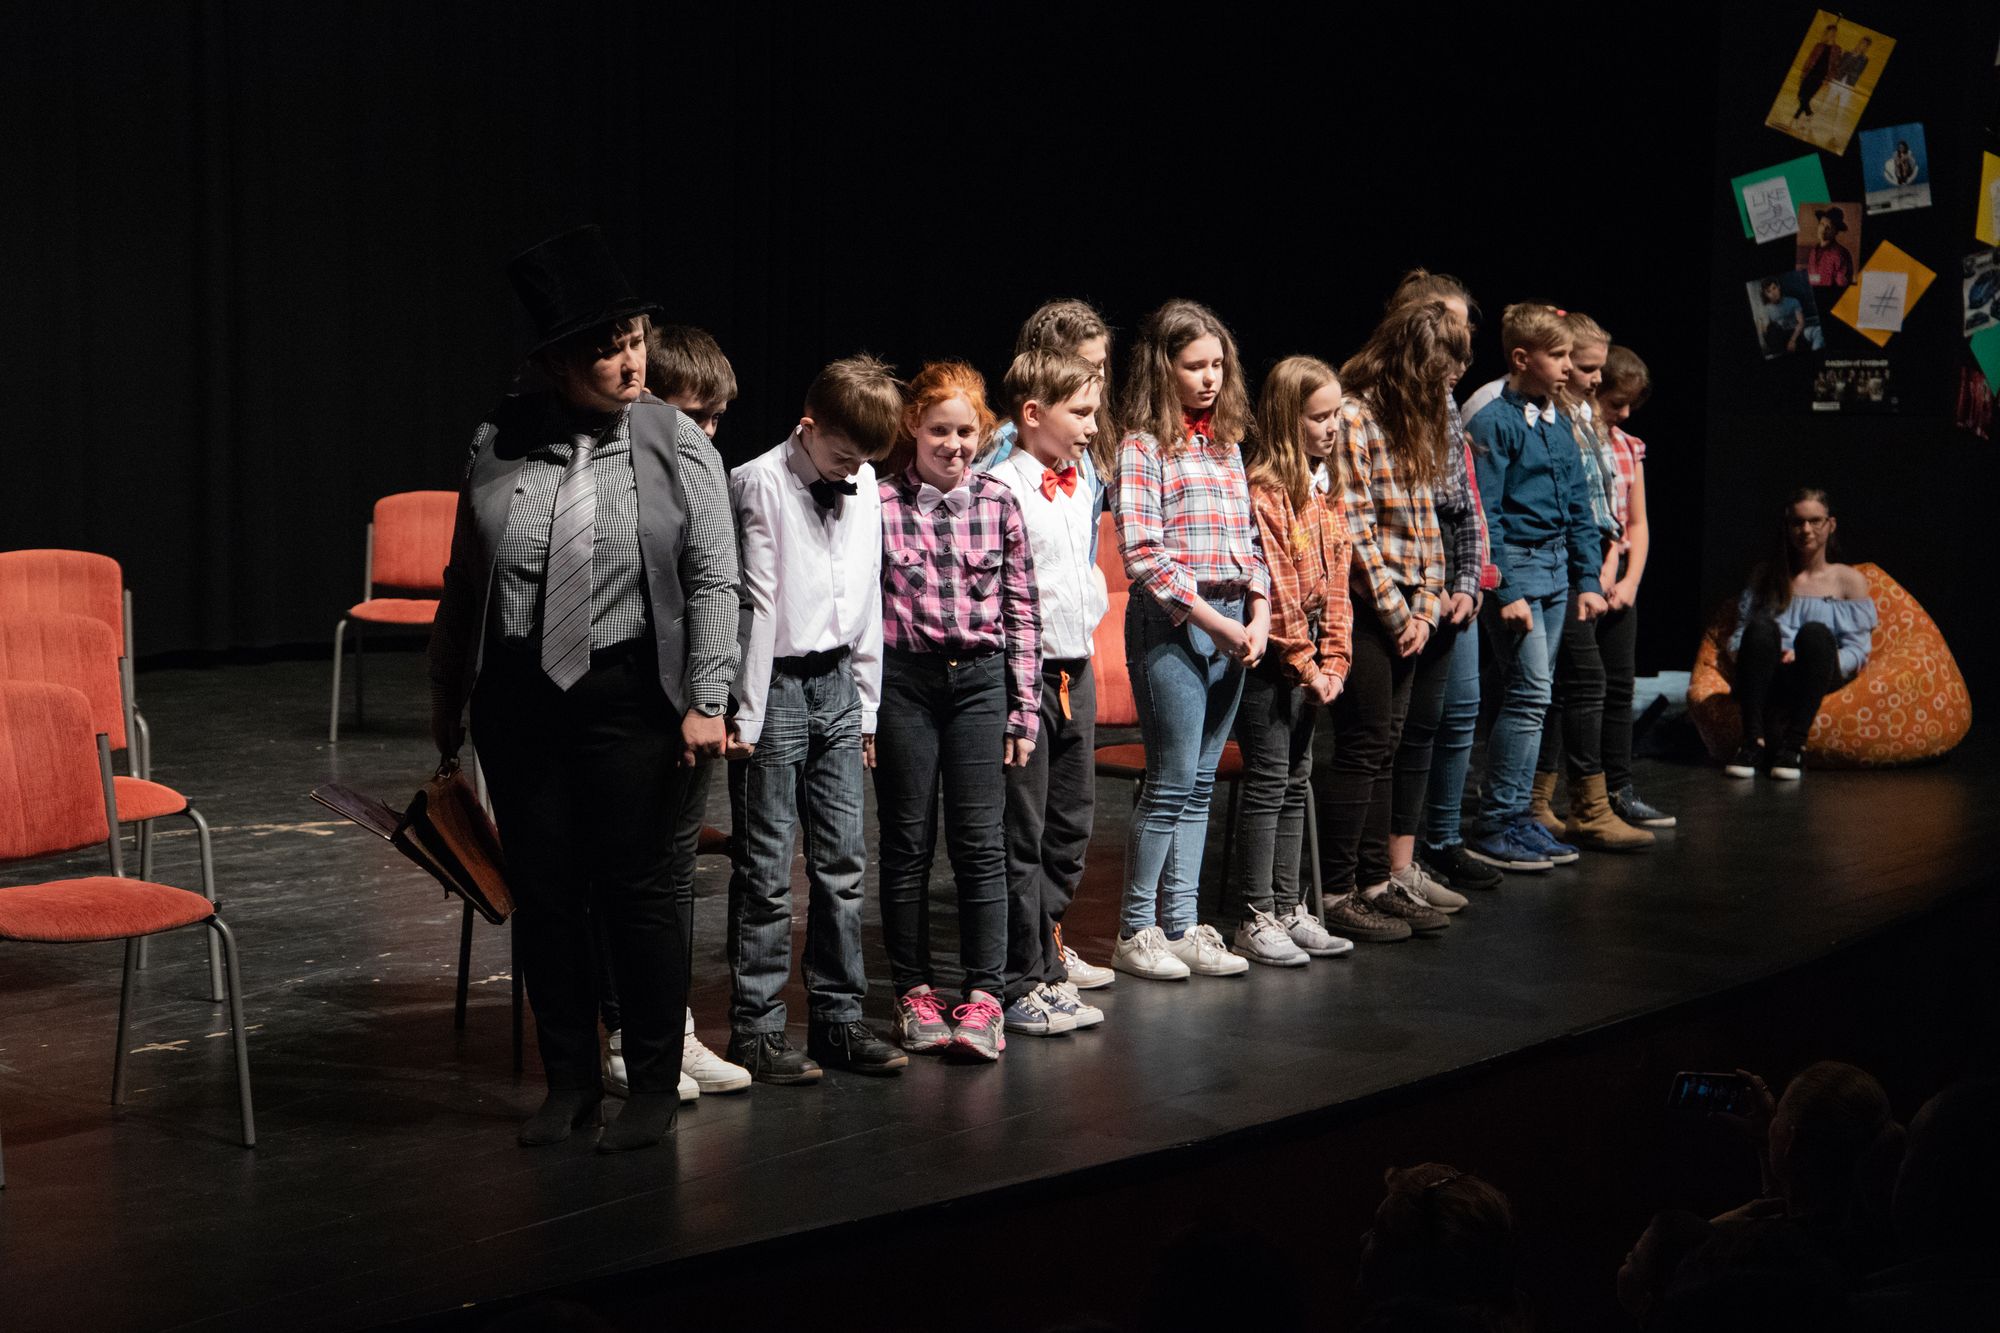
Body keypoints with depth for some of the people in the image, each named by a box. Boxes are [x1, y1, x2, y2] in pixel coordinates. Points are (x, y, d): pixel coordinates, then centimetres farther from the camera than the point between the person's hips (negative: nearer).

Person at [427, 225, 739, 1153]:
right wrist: (447, 696, 15)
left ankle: (655, 1086, 16)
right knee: (543, 894, 9)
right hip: (519, 696, 3)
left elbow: (712, 580, -4)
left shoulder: (672, 439, -4)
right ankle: (569, 1080, 24)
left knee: (635, 890, 2)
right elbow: (464, 578, 12)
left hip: (628, 693, -3)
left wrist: (705, 701, -9)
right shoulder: (501, 442, 3)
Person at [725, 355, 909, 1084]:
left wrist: (866, 704, 14)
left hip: (836, 683, 6)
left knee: (843, 861, 9)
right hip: (776, 686, -6)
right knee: (766, 869, -1)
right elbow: (754, 604, -13)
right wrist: (746, 715, -12)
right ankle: (757, 1029, 7)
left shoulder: (864, 485, 8)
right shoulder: (759, 484, -11)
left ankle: (839, 1018, 18)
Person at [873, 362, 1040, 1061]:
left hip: (980, 677, 1)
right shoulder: (883, 502, -3)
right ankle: (914, 992, 16)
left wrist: (1025, 706, 4)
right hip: (904, 679, -1)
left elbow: (1021, 609, 7)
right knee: (907, 840, 6)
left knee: (980, 839, 0)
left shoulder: (998, 501, 3)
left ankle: (983, 995, 6)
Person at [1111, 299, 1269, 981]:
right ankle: (1135, 931, 6)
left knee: (1198, 786, 9)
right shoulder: (1143, 447, -8)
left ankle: (1182, 925, 16)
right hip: (1170, 623, -6)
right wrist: (1214, 621, -15)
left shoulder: (1226, 443, 13)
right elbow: (1143, 555, -15)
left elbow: (1247, 536, 16)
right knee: (1171, 783, -4)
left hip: (1233, 624, 7)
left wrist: (1258, 616, 1)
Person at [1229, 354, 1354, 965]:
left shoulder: (1326, 485, 11)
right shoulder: (1263, 490, -16)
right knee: (1267, 782, -4)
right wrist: (1305, 664, -13)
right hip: (1270, 657, -8)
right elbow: (1276, 589, -18)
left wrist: (1333, 661, 4)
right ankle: (1255, 920, 3)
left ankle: (1288, 910, 21)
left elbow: (1336, 579, 11)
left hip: (1309, 656, 8)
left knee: (1295, 783, 13)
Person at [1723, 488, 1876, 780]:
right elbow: (1739, 634, 18)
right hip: (1768, 680, 1)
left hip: (1816, 681, -1)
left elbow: (1857, 651, 5)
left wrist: (1811, 657, -14)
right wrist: (1747, 657, -7)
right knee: (1761, 626, -31)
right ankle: (1753, 741, -39)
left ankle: (1794, 745, -39)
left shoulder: (1850, 580, 14)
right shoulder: (1765, 575, 23)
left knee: (1815, 632, -34)